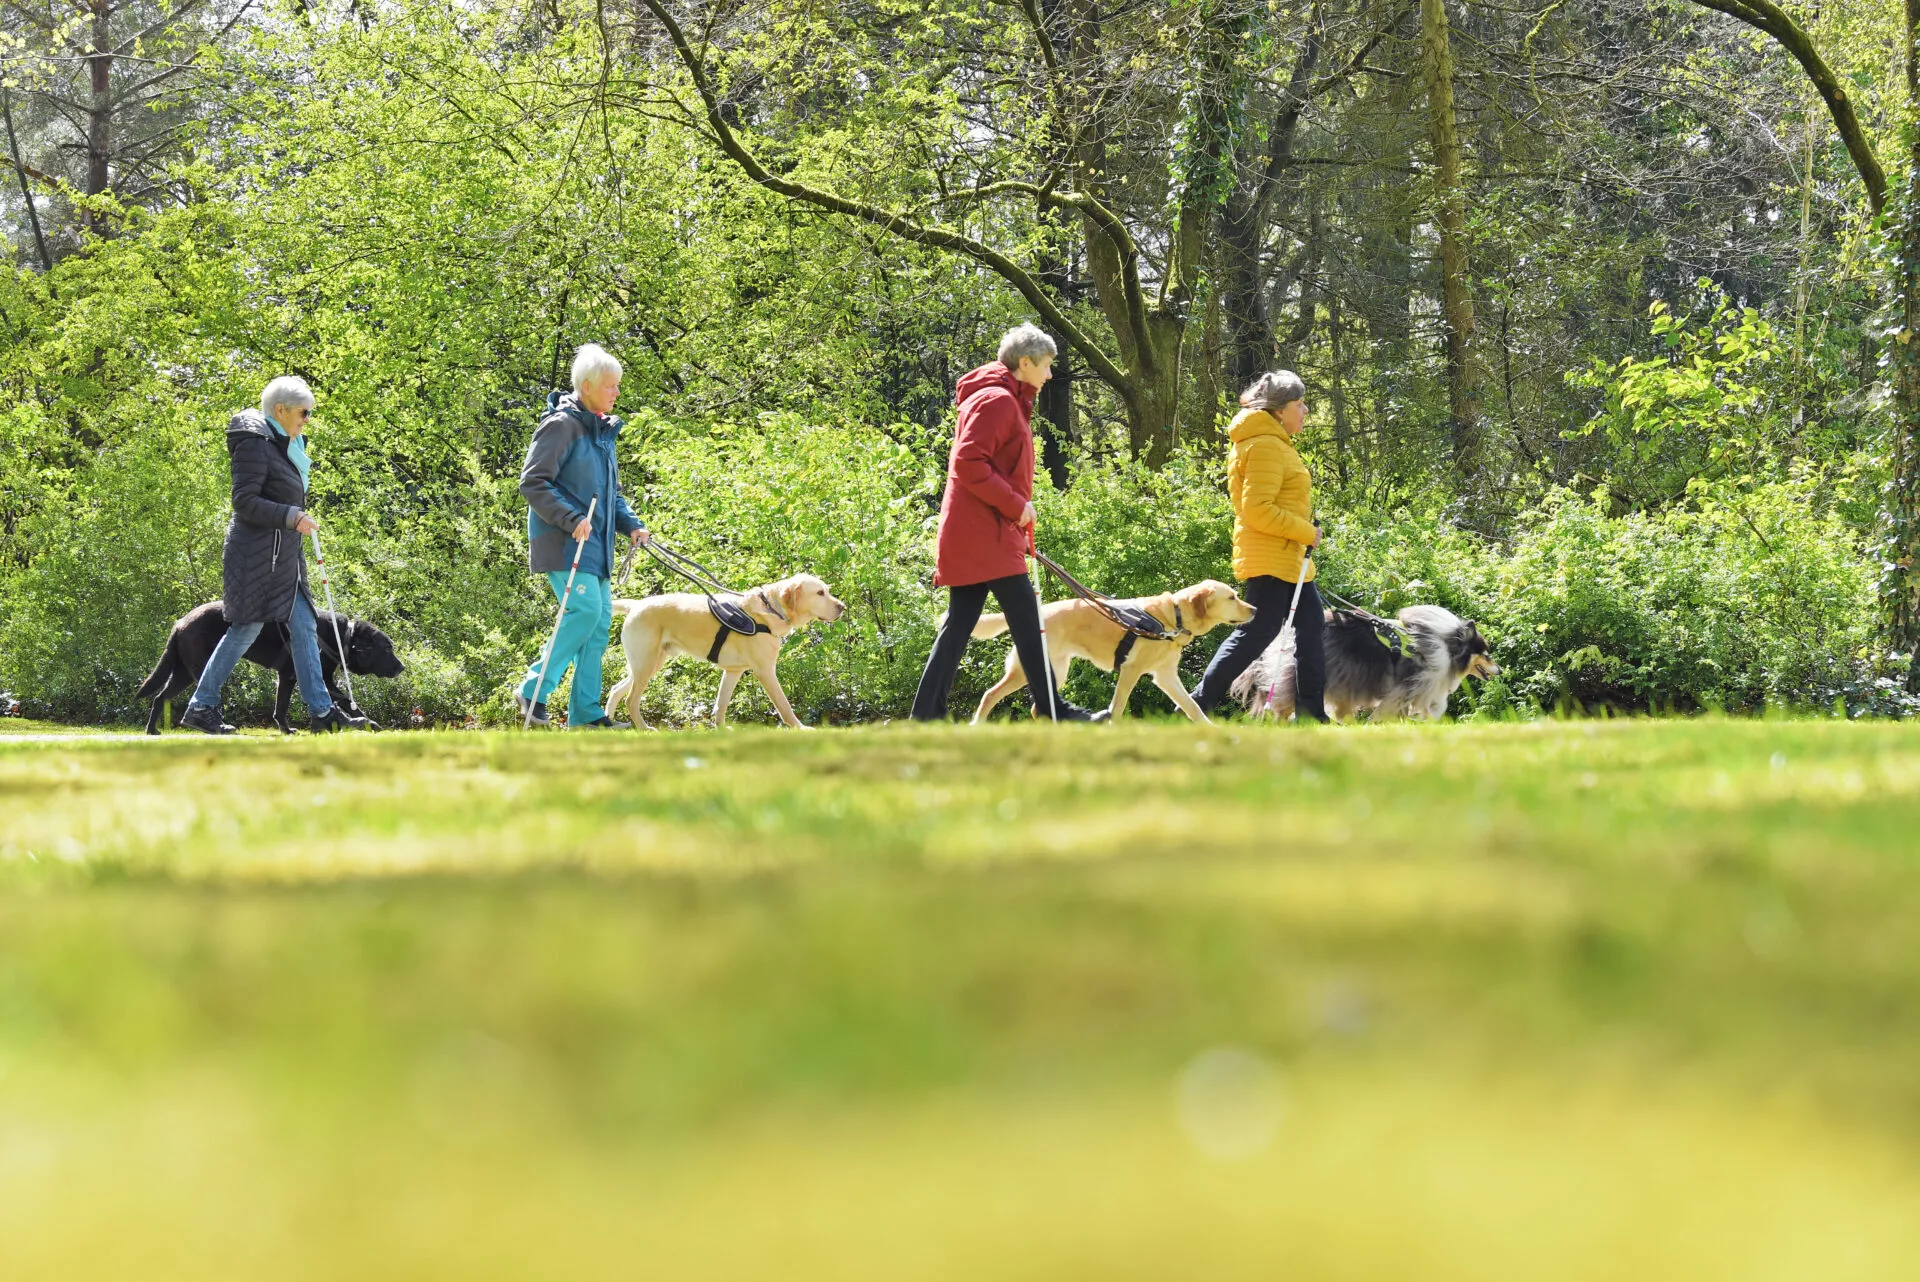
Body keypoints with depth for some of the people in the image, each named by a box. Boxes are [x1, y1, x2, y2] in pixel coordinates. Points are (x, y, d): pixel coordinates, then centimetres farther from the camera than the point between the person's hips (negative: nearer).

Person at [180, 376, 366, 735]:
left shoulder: (283, 446, 16)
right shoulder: (255, 445, -14)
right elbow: (244, 501, -20)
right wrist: (291, 516, -23)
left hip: (284, 557, 10)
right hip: (255, 555, -10)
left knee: (304, 628, 6)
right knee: (245, 629, -7)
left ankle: (322, 711, 7)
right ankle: (201, 707, 1)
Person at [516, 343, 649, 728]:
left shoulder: (603, 431, 16)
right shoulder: (561, 426, -11)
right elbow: (532, 483, -16)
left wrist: (630, 524, 9)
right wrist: (571, 520, -24)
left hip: (595, 544, 9)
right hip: (563, 541, -9)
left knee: (600, 620, 4)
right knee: (585, 608, -20)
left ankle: (585, 711, 7)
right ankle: (533, 690, -11)